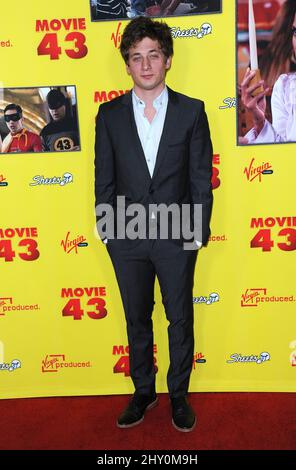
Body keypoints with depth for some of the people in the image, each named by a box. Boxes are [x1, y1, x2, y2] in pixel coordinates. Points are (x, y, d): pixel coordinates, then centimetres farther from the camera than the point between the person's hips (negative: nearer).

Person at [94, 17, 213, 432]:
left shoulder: (192, 111, -1)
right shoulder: (109, 114, 2)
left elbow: (201, 177, -1)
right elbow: (104, 178, 4)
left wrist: (200, 231, -4)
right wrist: (106, 230, 1)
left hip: (177, 236, -1)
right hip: (127, 238, 1)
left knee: (181, 320, 11)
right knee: (137, 321, 15)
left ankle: (179, 394, 33)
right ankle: (143, 392, 35)